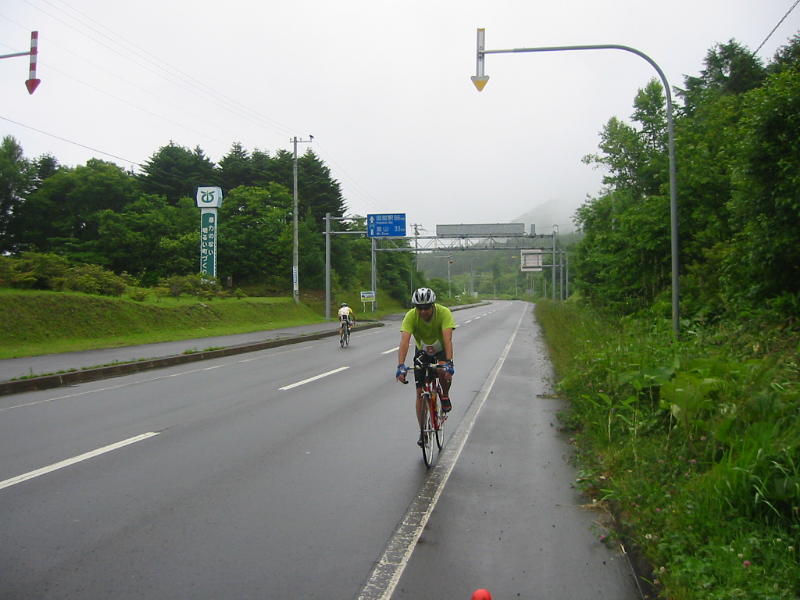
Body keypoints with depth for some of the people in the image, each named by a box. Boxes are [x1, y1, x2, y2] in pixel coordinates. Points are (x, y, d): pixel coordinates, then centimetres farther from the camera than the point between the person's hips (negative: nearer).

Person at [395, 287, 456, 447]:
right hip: (422, 352, 2)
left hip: (441, 351, -1)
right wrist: (401, 366, -49)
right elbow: (404, 341, -36)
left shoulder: (444, 313, -30)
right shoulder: (411, 316, -27)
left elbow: (447, 339, -40)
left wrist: (449, 362, -53)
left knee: (445, 371, -35)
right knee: (420, 393, -5)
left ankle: (445, 396, -2)